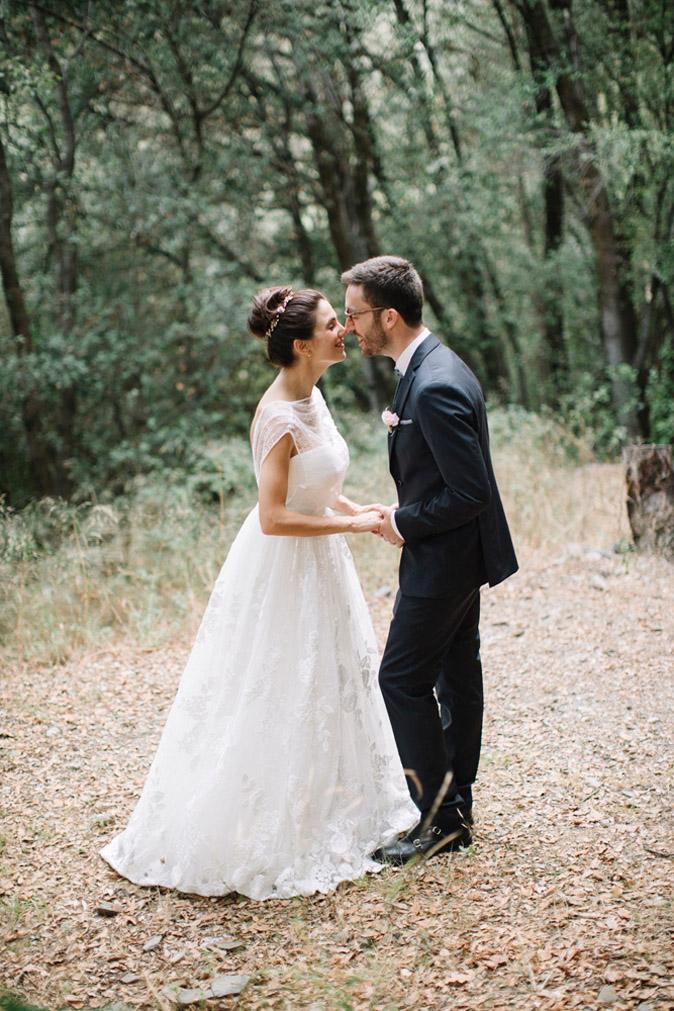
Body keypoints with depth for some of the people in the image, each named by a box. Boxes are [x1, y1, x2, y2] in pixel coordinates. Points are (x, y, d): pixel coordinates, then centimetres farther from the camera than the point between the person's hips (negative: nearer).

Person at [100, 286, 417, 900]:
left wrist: (358, 510, 2)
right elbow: (273, 516, -28)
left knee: (329, 692, 20)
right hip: (285, 572, -10)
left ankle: (330, 816, 38)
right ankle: (266, 843, 19)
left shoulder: (311, 397, 3)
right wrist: (349, 524, -21)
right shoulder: (281, 418, -25)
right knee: (279, 705, 3)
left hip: (317, 568, 10)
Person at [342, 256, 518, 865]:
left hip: (442, 559, -10)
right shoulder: (431, 367, 8)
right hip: (457, 555, 10)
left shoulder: (434, 388, -25)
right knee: (456, 677, 15)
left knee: (403, 679, -2)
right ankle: (457, 810, 26)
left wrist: (404, 523, -13)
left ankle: (440, 815, 8)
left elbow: (470, 492, -26)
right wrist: (405, 514, 6)